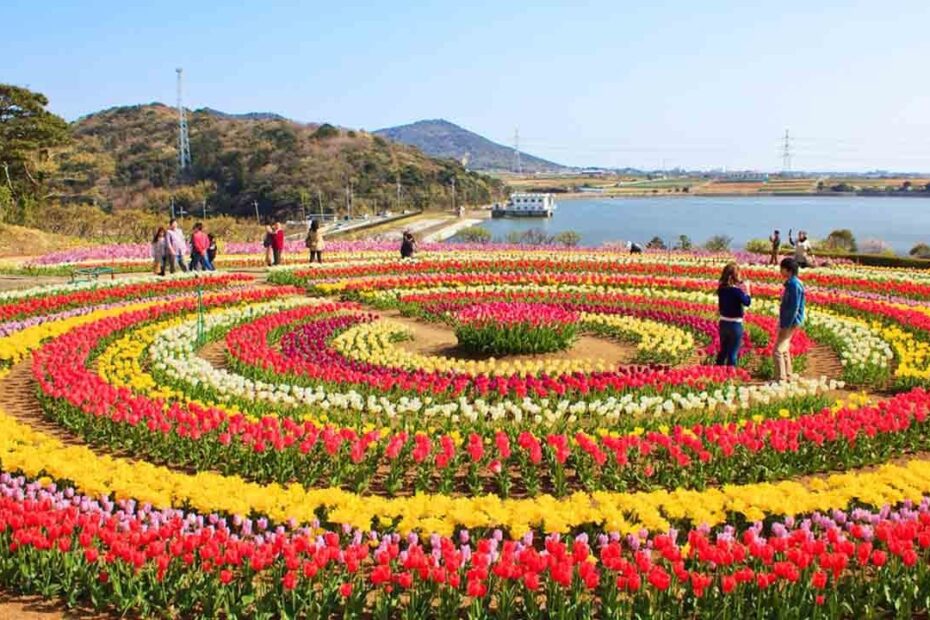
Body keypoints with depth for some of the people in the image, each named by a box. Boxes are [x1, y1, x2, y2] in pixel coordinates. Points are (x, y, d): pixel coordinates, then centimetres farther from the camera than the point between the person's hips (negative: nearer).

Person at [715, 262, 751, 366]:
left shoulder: (721, 289, -2)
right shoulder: (736, 290, -20)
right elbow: (747, 302, -9)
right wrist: (747, 290, 4)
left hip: (723, 323, 6)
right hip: (735, 324, -6)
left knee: (723, 351, 19)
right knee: (733, 353, 5)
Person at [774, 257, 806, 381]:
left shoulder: (794, 285, -19)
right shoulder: (790, 283, 12)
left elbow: (794, 308, -22)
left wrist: (785, 325, -20)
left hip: (790, 323, -10)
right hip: (787, 322, 10)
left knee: (777, 351, -11)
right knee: (784, 350, 18)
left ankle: (781, 380, -8)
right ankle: (788, 377, 27)